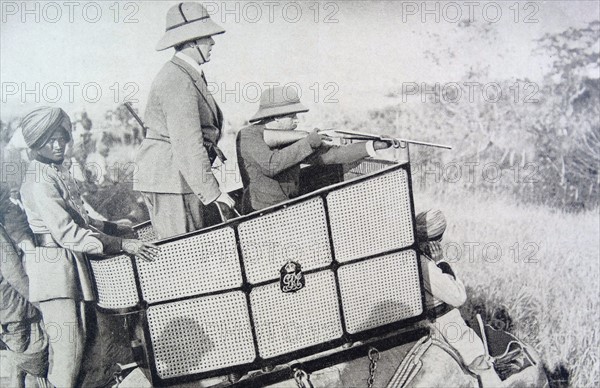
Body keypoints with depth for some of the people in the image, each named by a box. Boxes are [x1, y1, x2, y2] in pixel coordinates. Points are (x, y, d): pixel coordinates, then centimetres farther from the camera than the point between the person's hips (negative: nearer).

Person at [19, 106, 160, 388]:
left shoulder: (59, 172, 14)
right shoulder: (40, 181, -16)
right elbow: (66, 232, -23)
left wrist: (113, 228, 13)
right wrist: (121, 244, -24)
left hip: (72, 265, 9)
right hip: (53, 266, -9)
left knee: (75, 343, 13)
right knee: (67, 347, -9)